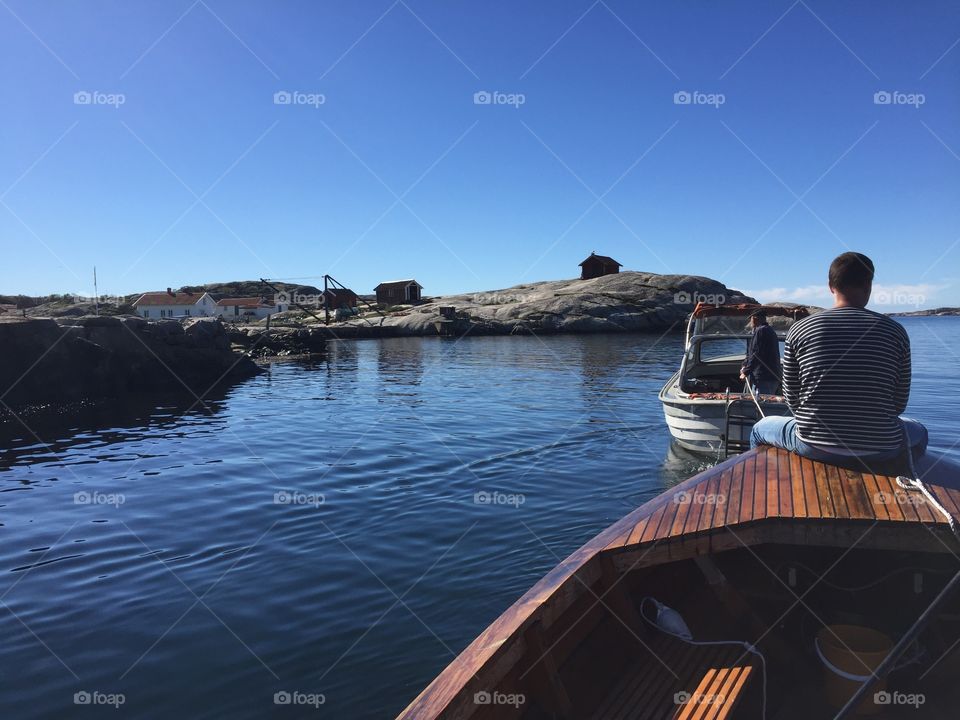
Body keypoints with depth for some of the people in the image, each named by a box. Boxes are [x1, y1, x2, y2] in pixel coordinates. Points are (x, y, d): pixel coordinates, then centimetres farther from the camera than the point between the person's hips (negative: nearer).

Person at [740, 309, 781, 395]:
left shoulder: (760, 331, -11)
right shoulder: (771, 331, 22)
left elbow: (756, 355, -17)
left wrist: (746, 372, -11)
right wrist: (745, 365, 16)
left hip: (763, 378, -10)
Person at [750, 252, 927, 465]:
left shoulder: (799, 330, -6)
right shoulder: (895, 331, -4)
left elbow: (792, 400, 0)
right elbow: (899, 404, 1)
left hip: (814, 447, -1)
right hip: (880, 449, 2)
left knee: (760, 428, 30)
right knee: (919, 432, 37)